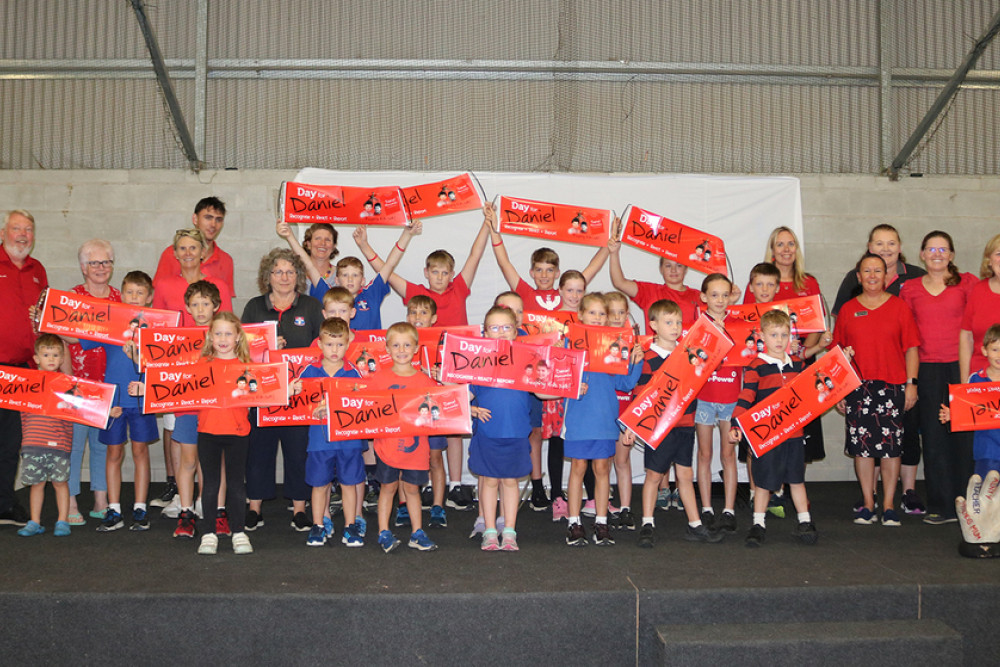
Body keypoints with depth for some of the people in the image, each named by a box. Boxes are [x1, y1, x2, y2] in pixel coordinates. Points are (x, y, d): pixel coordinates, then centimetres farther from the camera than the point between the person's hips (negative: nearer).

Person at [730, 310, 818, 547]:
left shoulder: (796, 365, 9)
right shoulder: (756, 367, -7)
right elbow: (745, 398, -13)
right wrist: (736, 425, -21)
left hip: (793, 432, 4)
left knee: (796, 478, 13)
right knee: (764, 481, 4)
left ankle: (805, 522, 24)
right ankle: (758, 524, 17)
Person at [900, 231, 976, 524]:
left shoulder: (967, 283, 4)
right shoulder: (910, 288, 9)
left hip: (960, 367, -1)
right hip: (927, 370, 2)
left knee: (963, 434, 1)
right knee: (933, 436, 4)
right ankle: (940, 505, 11)